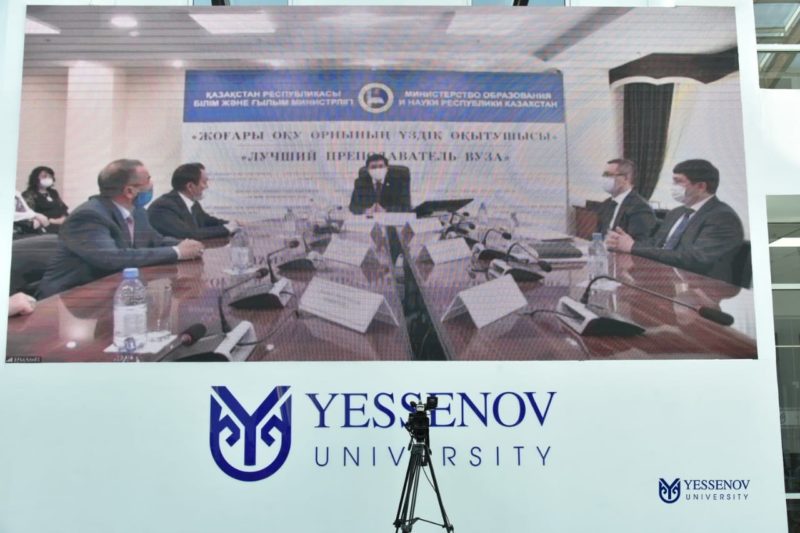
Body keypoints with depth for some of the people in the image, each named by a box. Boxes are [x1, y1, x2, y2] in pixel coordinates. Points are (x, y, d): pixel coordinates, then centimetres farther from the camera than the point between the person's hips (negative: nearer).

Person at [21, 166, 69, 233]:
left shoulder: (53, 193, 26)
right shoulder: (29, 195, 7)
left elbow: (65, 208, 20)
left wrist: (64, 218, -3)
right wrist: (51, 221, -14)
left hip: (63, 223, 5)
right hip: (47, 226, -5)